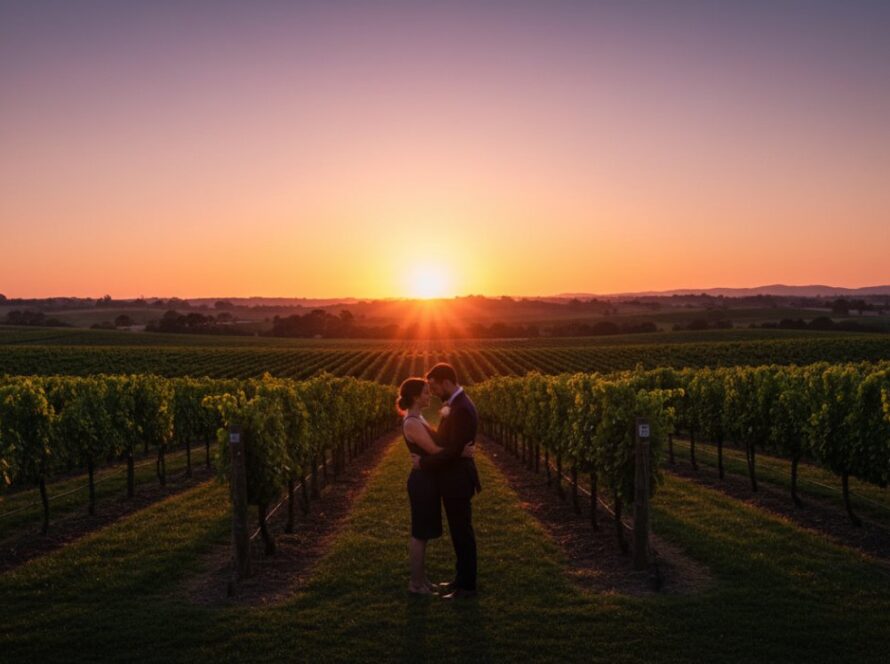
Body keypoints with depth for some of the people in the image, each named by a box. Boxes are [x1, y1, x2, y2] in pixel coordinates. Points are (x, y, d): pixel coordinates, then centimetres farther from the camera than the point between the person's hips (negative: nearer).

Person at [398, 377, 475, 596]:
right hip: (422, 481, -10)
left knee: (422, 534, 16)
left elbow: (436, 441, 9)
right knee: (420, 534, 1)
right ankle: (416, 584, 12)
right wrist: (462, 452, -17)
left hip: (427, 479, 10)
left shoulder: (417, 418, 11)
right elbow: (434, 450, -24)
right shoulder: (412, 422, -21)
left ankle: (420, 579, 26)